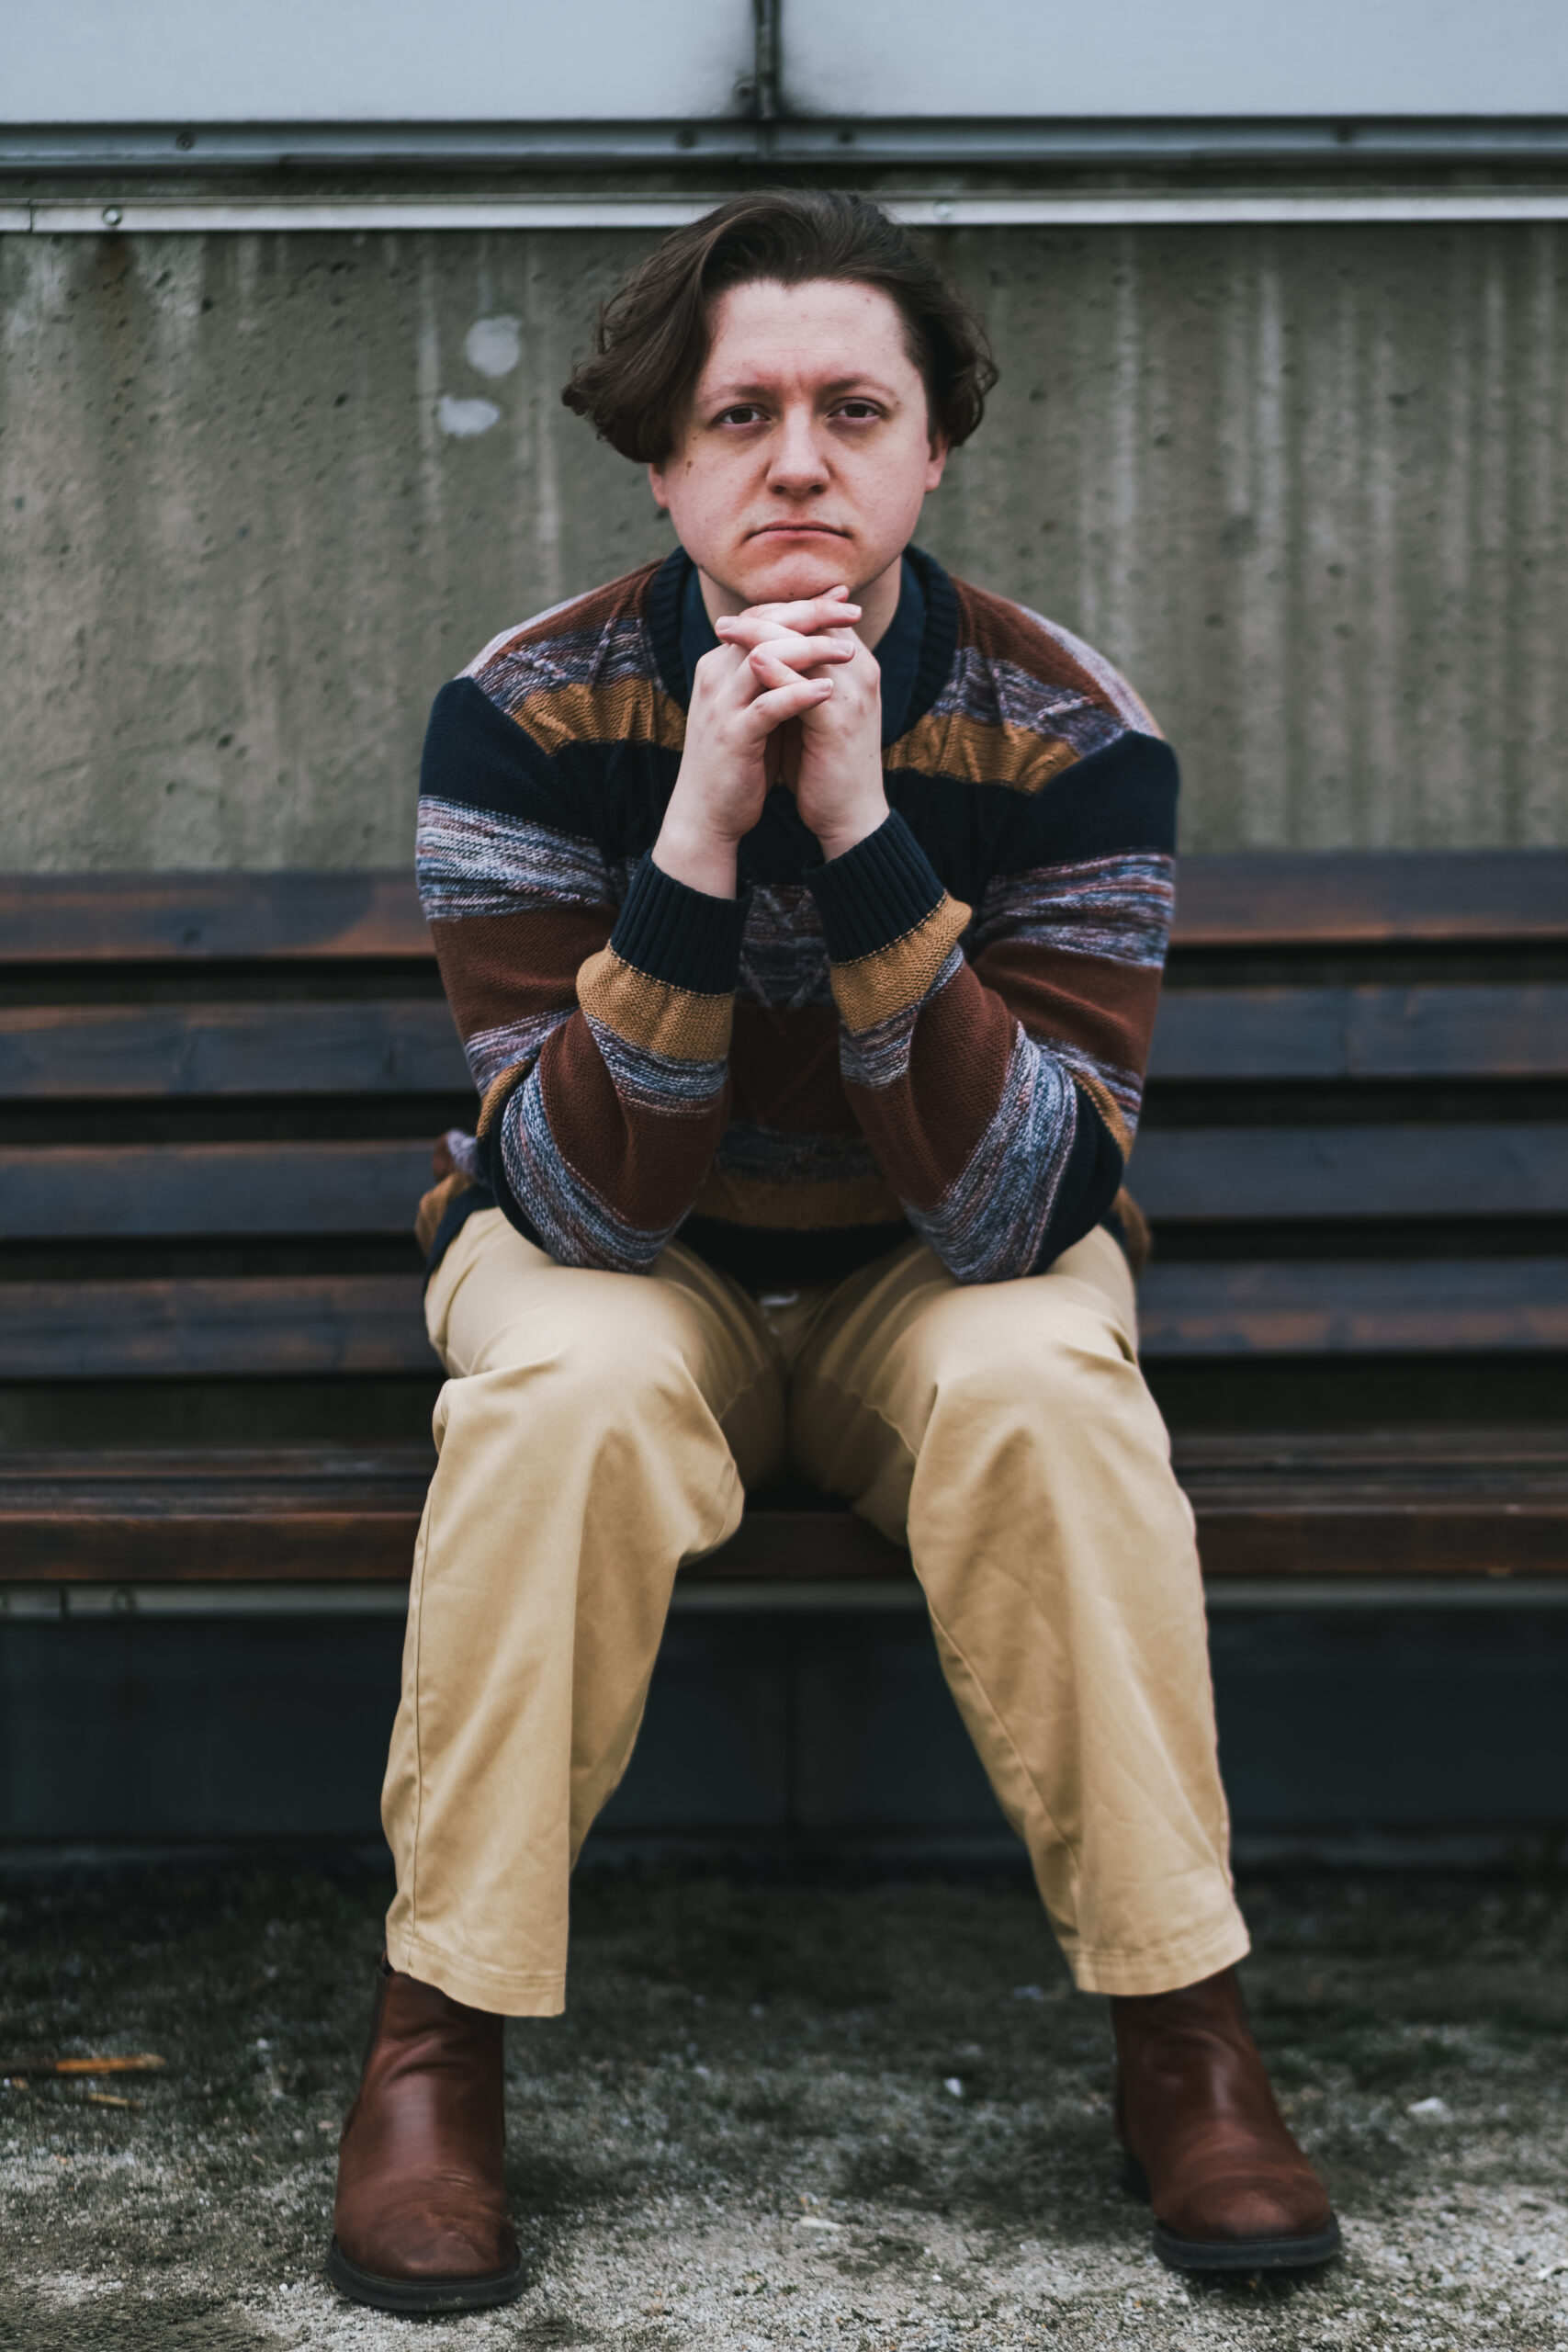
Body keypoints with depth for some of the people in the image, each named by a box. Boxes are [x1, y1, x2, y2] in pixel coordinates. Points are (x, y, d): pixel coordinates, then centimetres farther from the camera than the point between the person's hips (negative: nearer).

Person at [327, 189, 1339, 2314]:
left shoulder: (1066, 734, -18)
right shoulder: (530, 715, -18)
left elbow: (1019, 1214, -27)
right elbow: (587, 1204, -25)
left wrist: (860, 832, -37)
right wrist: (700, 830, -38)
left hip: (941, 1281, 1)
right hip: (629, 1271, 0)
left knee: (1041, 1382, -32)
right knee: (572, 1392, -33)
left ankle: (1182, 2029, -18)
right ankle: (439, 2039, -19)